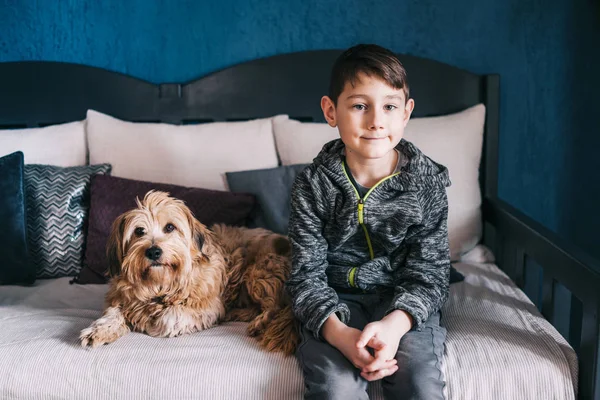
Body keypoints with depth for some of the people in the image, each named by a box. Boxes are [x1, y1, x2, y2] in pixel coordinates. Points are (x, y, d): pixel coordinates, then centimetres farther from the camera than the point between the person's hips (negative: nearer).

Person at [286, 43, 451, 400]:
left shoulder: (428, 182, -7)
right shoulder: (313, 184, -8)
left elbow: (428, 273, -7)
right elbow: (307, 274, -9)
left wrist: (395, 324, -27)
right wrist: (340, 334, -27)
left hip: (404, 303, 1)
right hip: (335, 301, 0)